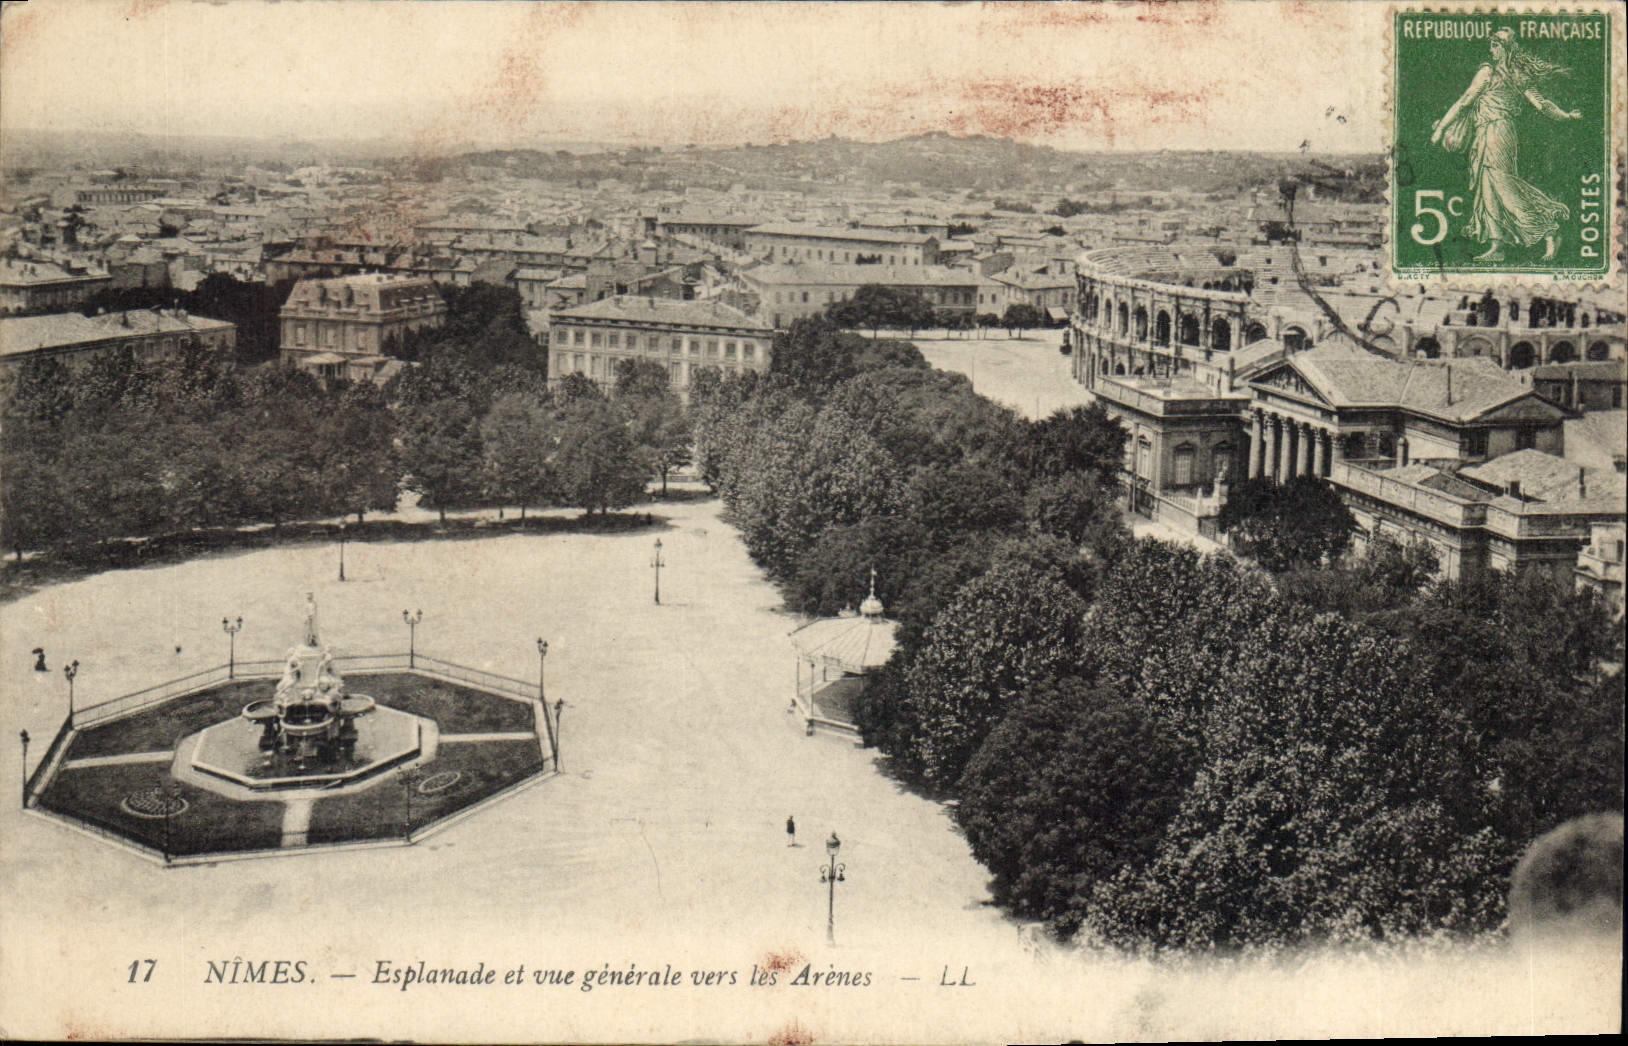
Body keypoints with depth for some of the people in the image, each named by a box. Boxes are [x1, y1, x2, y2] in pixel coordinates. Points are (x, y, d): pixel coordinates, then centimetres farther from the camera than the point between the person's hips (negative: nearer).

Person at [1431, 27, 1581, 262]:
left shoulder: (1488, 72, -8)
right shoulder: (1521, 75, 10)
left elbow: (1464, 101, -6)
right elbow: (1541, 103, 12)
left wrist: (1441, 127, -1)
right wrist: (1567, 115, 27)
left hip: (1492, 131, -8)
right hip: (1507, 132, 8)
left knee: (1501, 186, -9)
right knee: (1488, 189, 7)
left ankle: (1548, 230, -12)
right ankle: (1496, 246, 3)